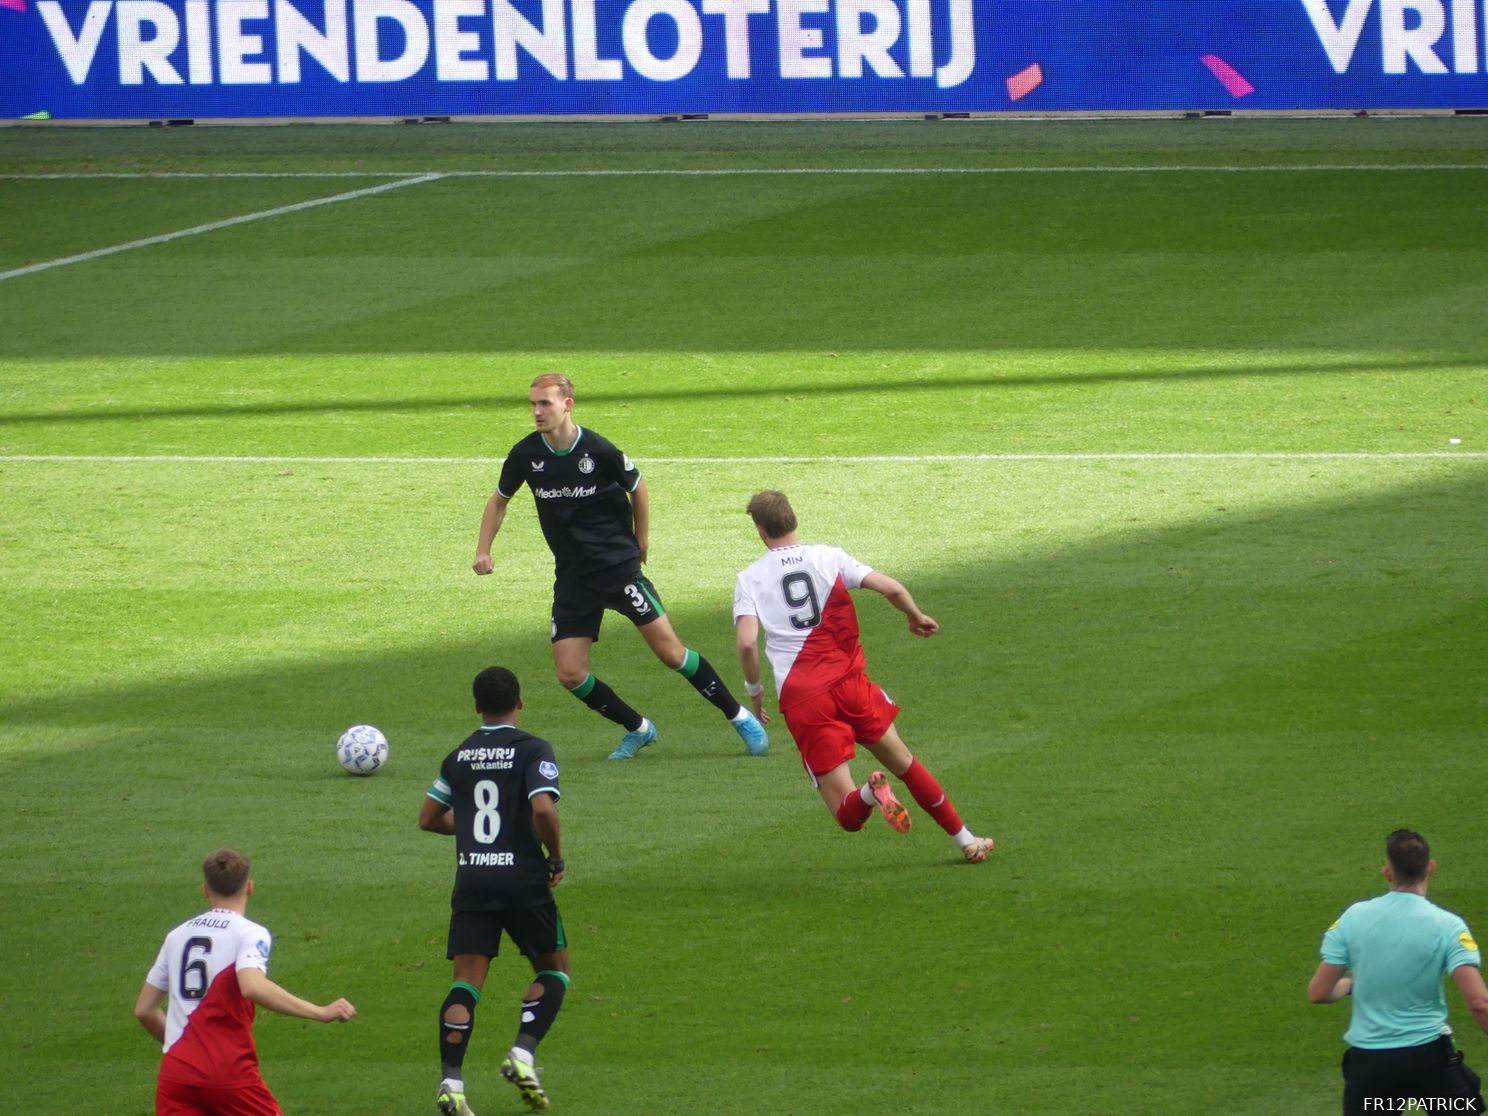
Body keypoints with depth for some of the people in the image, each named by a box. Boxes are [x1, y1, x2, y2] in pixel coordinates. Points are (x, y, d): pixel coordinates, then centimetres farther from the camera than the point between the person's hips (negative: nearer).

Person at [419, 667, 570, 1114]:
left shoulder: (459, 757, 10)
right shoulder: (533, 750, -6)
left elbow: (428, 818, 16)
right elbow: (543, 810, -20)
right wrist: (557, 859, -4)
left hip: (471, 879, 3)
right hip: (524, 878, -3)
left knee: (467, 981, 0)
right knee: (553, 969, 15)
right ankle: (523, 1053, -4)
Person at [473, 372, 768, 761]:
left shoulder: (600, 451, -15)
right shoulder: (525, 455, -4)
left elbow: (637, 489, 4)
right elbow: (499, 501, 14)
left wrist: (639, 544, 9)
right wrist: (483, 550, 3)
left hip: (618, 566, -4)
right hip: (572, 578, 4)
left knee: (670, 651, -7)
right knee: (570, 674, -5)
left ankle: (739, 716, 10)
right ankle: (637, 729, 17)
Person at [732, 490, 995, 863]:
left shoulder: (749, 579, 3)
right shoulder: (829, 558, 6)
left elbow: (747, 643, -11)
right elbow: (892, 589, 0)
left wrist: (754, 690, 6)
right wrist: (917, 618, 20)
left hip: (800, 699, -2)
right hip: (849, 680, 2)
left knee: (848, 815, 1)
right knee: (903, 762, 24)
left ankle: (870, 792, -33)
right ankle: (966, 840, 23)